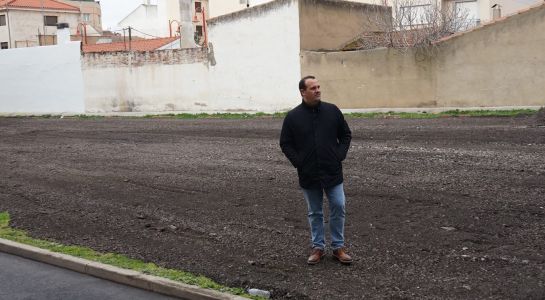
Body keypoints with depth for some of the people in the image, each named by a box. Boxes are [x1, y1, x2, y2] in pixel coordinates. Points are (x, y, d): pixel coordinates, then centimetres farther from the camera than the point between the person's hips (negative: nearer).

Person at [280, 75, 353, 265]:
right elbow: (285, 143, 3)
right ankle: (318, 247, 22)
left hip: (333, 172, 1)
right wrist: (298, 162, -6)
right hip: (308, 175, -1)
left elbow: (346, 135, 9)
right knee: (315, 213, 10)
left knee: (338, 208, 1)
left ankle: (338, 246, 14)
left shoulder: (332, 111, 1)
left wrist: (340, 155, -2)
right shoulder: (293, 117, -3)